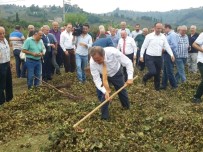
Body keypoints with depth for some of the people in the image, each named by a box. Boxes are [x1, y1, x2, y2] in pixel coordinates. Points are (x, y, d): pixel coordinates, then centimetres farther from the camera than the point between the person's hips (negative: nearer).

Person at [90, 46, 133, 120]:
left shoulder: (113, 52, -41)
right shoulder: (92, 62, -35)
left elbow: (128, 62, -29)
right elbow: (96, 79, -30)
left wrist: (130, 78, -38)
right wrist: (105, 91, -42)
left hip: (116, 74, 0)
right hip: (103, 77, 0)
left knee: (122, 91, 19)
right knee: (102, 95, -10)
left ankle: (126, 106, 50)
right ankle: (104, 116, 12)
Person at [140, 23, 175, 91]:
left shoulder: (163, 37, 5)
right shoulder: (149, 36, -6)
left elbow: (167, 46, 1)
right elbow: (143, 47, -3)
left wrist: (171, 55, -11)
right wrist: (141, 56, -7)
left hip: (159, 58, 4)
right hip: (149, 57, -4)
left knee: (157, 74, 11)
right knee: (152, 72, -18)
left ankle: (157, 88, 26)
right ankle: (144, 78, 14)